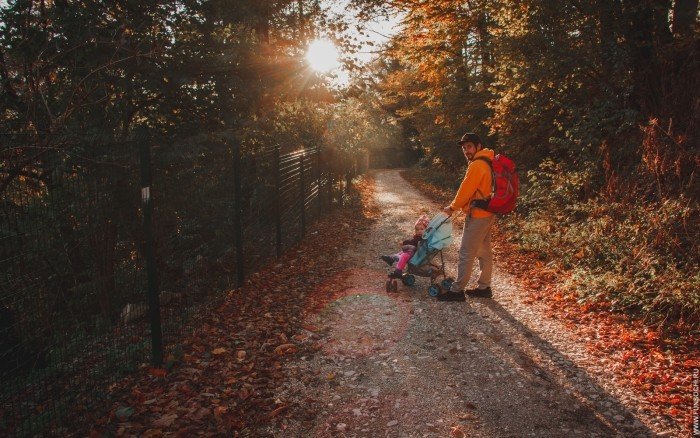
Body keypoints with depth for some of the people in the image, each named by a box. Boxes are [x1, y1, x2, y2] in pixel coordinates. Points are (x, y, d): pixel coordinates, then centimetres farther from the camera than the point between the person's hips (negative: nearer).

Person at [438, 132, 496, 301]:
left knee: (466, 254, -5)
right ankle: (484, 287, 23)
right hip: (487, 213, 10)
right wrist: (458, 206, 14)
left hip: (477, 215, -10)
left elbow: (466, 190, -16)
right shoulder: (487, 162, 13)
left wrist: (452, 208, -3)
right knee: (484, 251, 15)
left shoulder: (477, 165, -18)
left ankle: (457, 290, 1)